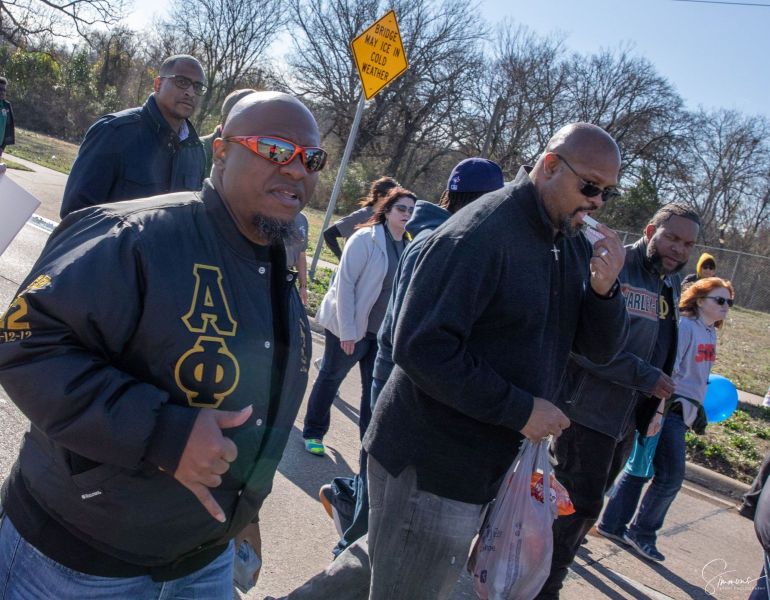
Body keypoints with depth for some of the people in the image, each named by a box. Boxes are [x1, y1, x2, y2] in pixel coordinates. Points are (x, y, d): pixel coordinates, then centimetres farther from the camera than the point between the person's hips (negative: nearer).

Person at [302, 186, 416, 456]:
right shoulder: (366, 239, -13)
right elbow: (344, 283, -15)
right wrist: (347, 330, -17)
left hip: (384, 332, 5)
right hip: (350, 328, -5)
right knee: (330, 378, 13)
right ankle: (313, 433, 31)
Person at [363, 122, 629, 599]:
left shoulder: (574, 245, 7)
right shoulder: (483, 232, -20)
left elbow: (601, 349, 7)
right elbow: (422, 347, -25)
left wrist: (604, 290, -12)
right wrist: (520, 410, -22)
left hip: (486, 464, 8)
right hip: (431, 465, -8)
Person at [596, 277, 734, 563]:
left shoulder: (710, 333, 13)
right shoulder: (683, 326, -14)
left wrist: (697, 410, 23)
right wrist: (658, 411, -24)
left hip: (682, 411, 8)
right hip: (669, 408, -8)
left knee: (640, 469, 12)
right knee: (671, 475, -4)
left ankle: (612, 525, 22)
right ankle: (642, 533, 14)